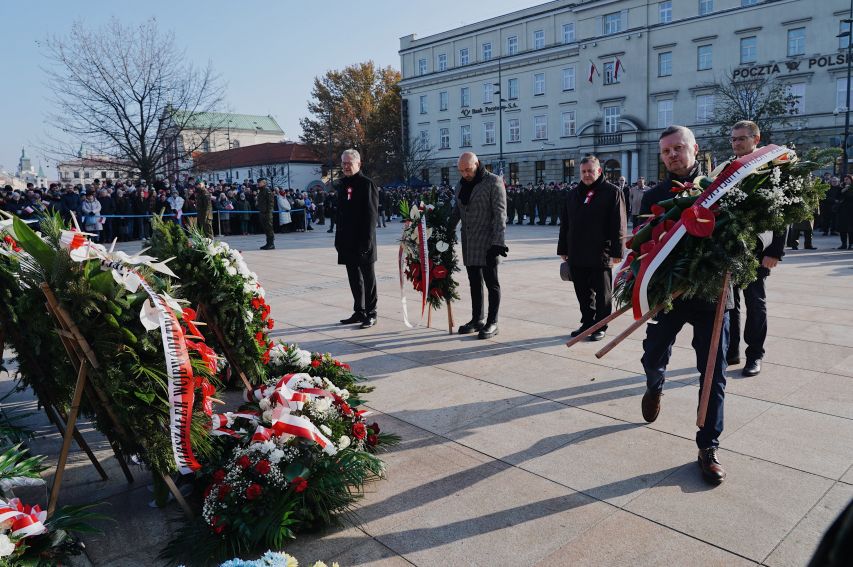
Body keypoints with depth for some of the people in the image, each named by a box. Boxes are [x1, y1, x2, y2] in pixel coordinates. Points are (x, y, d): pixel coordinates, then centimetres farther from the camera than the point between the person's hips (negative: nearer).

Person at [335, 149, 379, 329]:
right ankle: (359, 312, 24)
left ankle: (371, 314, 11)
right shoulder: (342, 184, 13)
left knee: (368, 278, 3)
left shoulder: (367, 184, -9)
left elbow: (371, 214, -14)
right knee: (354, 278, 14)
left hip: (363, 242, -7)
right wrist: (339, 238, 13)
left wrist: (367, 241, -18)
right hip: (348, 241, 7)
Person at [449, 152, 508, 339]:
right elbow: (456, 212, 23)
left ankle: (492, 323, 7)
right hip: (468, 243, 7)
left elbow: (500, 213, -13)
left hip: (487, 242, -6)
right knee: (474, 282, 12)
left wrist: (498, 241, -20)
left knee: (491, 282, -1)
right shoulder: (461, 185, 14)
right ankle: (477, 320, 22)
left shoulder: (493, 182, -7)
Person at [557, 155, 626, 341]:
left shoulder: (612, 192, -3)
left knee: (602, 293, 6)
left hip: (600, 255, -5)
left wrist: (616, 251, -13)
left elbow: (619, 225, -8)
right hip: (577, 256, 5)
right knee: (583, 293, 13)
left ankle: (600, 327, 16)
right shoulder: (573, 195, 14)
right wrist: (563, 249, 12)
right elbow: (564, 224, 16)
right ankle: (587, 323, 25)